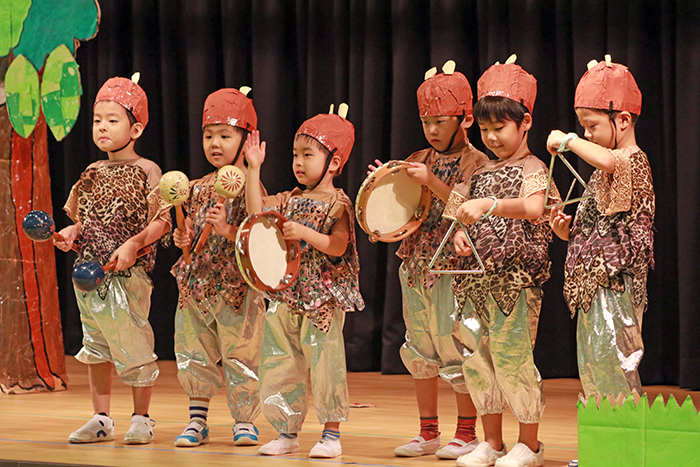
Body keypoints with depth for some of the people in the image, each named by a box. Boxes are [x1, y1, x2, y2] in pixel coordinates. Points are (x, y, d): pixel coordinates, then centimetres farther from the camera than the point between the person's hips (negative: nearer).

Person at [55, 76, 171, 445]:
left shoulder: (145, 172, -6)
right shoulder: (92, 174, 12)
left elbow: (161, 222, -11)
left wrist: (134, 244, -23)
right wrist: (71, 233, 2)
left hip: (128, 275, -6)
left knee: (133, 345, -2)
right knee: (95, 345, 11)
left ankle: (141, 418, 12)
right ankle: (102, 419, 20)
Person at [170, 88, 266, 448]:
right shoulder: (198, 188, 10)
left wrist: (227, 230, -26)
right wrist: (183, 239, -3)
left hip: (236, 285, -6)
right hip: (196, 282, 6)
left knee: (239, 352, -2)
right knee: (194, 350, 8)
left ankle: (244, 420, 11)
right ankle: (197, 420, 17)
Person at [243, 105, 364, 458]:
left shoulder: (338, 203, -7)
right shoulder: (291, 200, 13)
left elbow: (338, 247, -16)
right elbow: (256, 210, 7)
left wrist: (305, 233, -27)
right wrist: (253, 169, 6)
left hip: (323, 298, -7)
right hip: (286, 295, 7)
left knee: (324, 362, -5)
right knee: (280, 364, 8)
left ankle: (331, 435, 4)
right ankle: (287, 433, 17)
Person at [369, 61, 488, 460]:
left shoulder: (476, 163, -6)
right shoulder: (418, 161, 13)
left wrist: (432, 183, -23)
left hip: (453, 268, -7)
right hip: (416, 268, 7)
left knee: (456, 348, -5)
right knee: (420, 349, 10)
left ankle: (467, 434, 6)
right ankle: (428, 434, 19)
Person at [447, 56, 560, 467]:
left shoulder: (532, 168, -5)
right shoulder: (481, 172, 15)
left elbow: (533, 207, -24)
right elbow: (462, 213, 20)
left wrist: (487, 204, -35)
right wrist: (461, 235, -2)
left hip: (516, 278, -7)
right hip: (478, 277, 7)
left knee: (512, 357, -7)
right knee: (477, 359, 8)